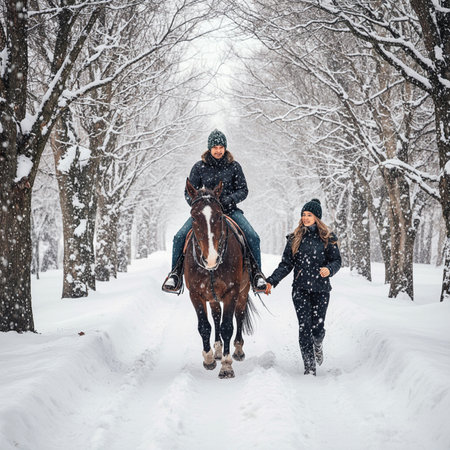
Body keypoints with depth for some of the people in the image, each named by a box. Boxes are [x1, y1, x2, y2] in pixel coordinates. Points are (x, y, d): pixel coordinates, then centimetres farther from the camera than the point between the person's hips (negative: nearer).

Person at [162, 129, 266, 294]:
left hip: (229, 210, 0)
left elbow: (243, 190, 3)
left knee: (252, 237, -20)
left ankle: (256, 273, -1)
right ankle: (176, 273, -1)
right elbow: (189, 192, 6)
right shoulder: (199, 167, 1)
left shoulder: (234, 166, 1)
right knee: (180, 237, -19)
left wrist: (229, 199, -16)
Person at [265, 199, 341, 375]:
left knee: (318, 327, -3)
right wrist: (271, 281, -1)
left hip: (321, 289, -1)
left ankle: (317, 346, 34)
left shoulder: (327, 238, 4)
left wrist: (329, 269, -17)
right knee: (304, 326, -7)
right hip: (300, 289, 1)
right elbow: (286, 264, 9)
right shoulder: (295, 238, 8)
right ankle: (309, 367, -2)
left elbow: (336, 260, 6)